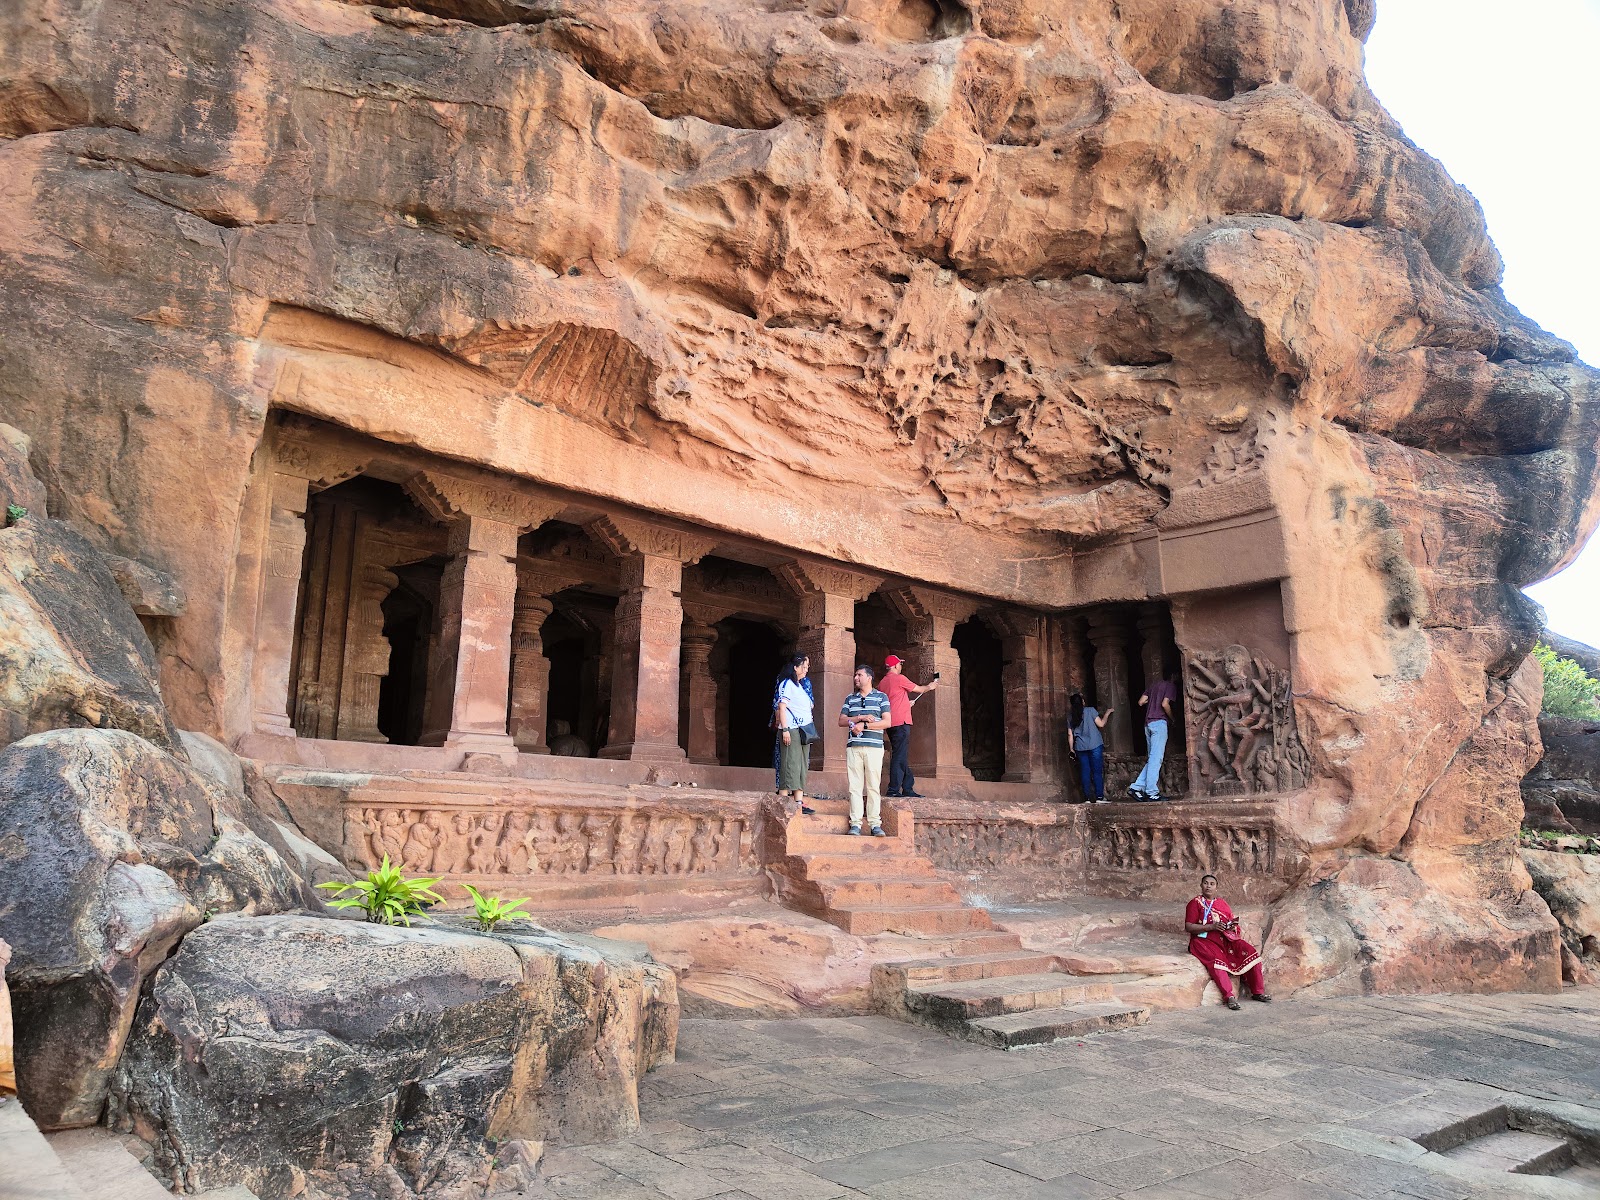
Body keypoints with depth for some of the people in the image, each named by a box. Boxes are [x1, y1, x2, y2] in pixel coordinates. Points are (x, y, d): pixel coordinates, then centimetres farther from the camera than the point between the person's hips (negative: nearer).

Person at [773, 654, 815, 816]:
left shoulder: (801, 686, 21)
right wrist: (784, 729, -19)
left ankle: (799, 802, 6)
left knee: (802, 766, 5)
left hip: (804, 731, 9)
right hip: (791, 730, -9)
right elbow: (782, 707, -11)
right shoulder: (786, 684, -4)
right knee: (790, 765, -11)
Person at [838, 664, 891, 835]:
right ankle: (855, 824, 0)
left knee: (873, 786, -3)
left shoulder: (881, 697, 8)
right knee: (855, 786, -2)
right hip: (853, 747, 3)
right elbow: (841, 721, 9)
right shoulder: (850, 698, 18)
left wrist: (864, 726, -9)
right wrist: (861, 717, -5)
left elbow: (887, 722, -1)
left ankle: (875, 824, 0)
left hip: (874, 746, -2)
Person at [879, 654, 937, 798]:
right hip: (901, 722, -9)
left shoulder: (883, 682, 17)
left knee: (902, 757, 11)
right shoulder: (899, 678, -6)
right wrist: (930, 687, 23)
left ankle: (908, 789, 13)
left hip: (891, 724, 9)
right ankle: (894, 790, -14)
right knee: (900, 757, -10)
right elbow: (918, 689, 5)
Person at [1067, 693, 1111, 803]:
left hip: (1080, 747, 3)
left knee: (1085, 772, 6)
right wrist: (1107, 713, 11)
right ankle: (1099, 797, -4)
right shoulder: (1090, 710, -4)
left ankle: (1088, 798, 3)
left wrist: (1071, 748, 15)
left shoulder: (1071, 717, 7)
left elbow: (1070, 734, 7)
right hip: (1095, 746, -3)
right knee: (1097, 772, 0)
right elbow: (1101, 724, -3)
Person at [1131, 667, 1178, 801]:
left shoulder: (1152, 685, 19)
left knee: (1152, 759, 11)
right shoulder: (1170, 687, -1)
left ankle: (1137, 787, 3)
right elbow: (1165, 704, -14)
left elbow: (1141, 702, 15)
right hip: (1159, 722, -7)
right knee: (1156, 759, -8)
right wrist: (1172, 718, 1)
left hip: (1148, 723, 7)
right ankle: (1151, 792, -11)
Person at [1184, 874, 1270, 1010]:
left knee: (1251, 952, -17)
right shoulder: (1195, 903, 3)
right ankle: (1229, 996, -36)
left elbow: (1232, 921, 21)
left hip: (1226, 938, 5)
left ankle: (1258, 992, -9)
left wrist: (1232, 925, -5)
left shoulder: (1222, 903, 19)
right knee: (1215, 959, -36)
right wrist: (1211, 926, -17)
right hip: (1204, 940, -5)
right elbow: (1188, 926, -7)